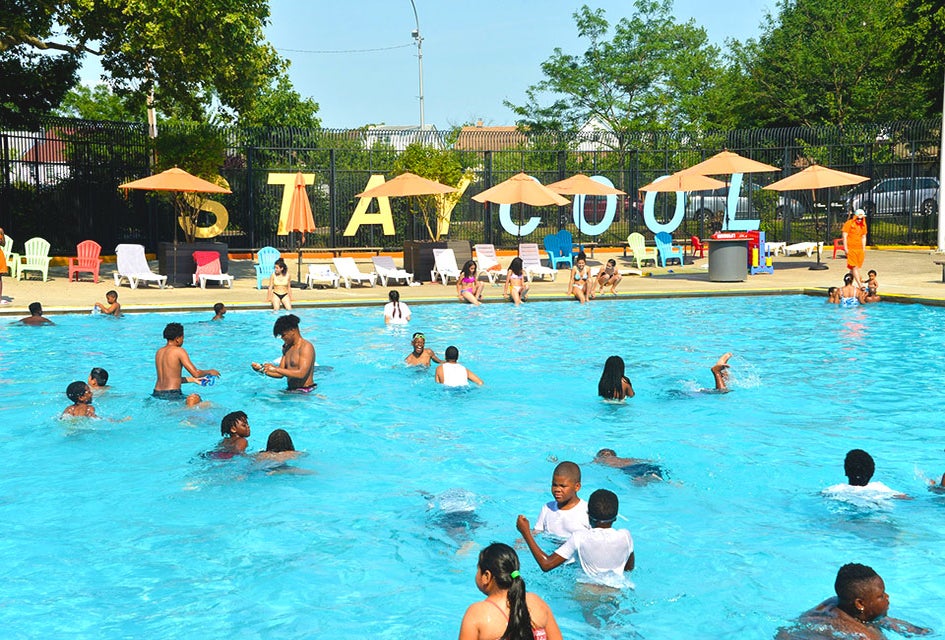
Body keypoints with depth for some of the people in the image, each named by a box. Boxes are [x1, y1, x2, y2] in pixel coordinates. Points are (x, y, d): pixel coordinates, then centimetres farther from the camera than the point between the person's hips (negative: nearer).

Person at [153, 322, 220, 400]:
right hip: (171, 395, -8)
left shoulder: (159, 352, 16)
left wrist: (193, 380, 27)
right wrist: (210, 371, 11)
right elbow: (196, 373, -8)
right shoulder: (178, 351, -6)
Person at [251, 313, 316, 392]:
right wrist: (262, 370, -1)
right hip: (291, 389, 8)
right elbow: (281, 374, 15)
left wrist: (275, 369, -23)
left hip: (304, 391, -8)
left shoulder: (306, 347, -12)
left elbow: (301, 374, -23)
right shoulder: (287, 347, 15)